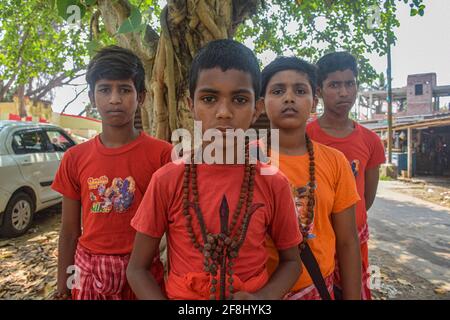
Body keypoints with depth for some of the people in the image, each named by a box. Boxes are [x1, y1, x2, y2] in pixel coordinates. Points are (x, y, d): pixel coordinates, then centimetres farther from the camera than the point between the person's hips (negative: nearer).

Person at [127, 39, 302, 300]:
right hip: (181, 293, 0)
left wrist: (263, 296, -18)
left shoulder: (274, 184, -14)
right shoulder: (167, 181, -16)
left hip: (252, 293, 1)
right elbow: (137, 269, -7)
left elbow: (291, 261, -1)